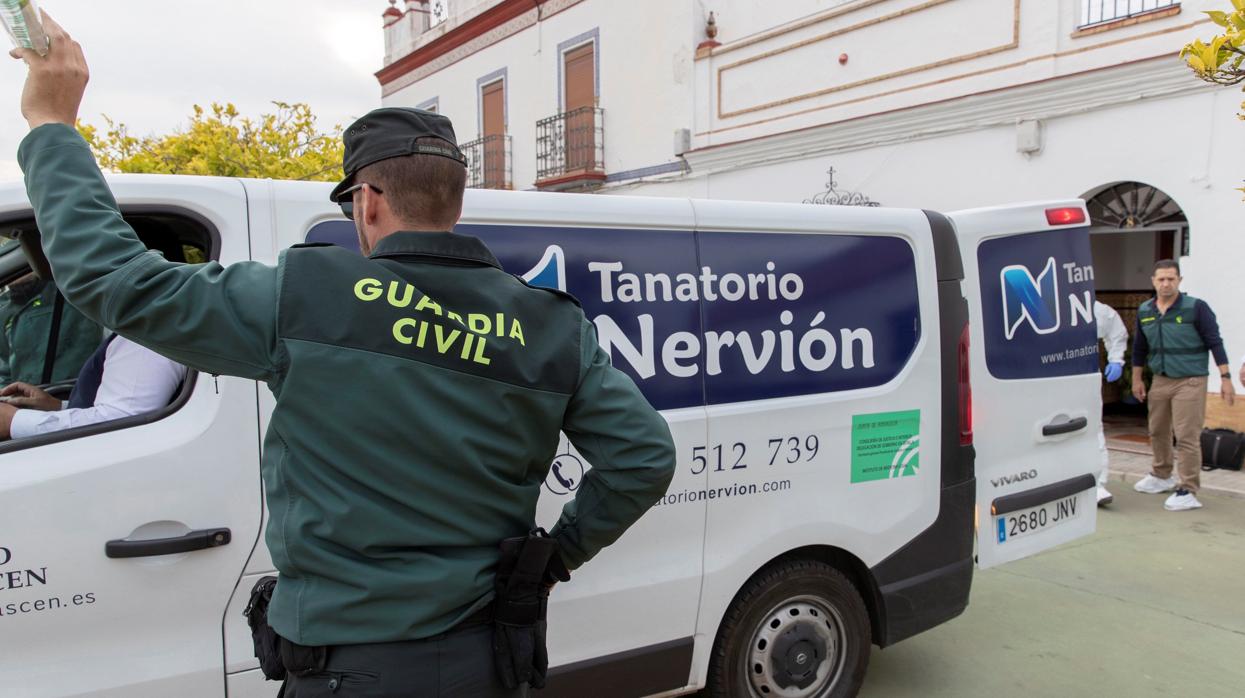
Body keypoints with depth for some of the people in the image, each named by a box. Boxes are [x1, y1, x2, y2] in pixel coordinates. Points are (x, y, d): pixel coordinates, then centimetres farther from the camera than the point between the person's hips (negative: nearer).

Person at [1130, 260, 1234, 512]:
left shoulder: (1196, 308, -8)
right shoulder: (1144, 311, 6)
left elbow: (1215, 342, -7)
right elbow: (1139, 348, 16)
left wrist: (1225, 377, -11)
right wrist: (1136, 379, 18)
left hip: (1190, 381, -5)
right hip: (1160, 380, 5)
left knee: (1187, 437, -8)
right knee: (1157, 432, 16)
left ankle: (1188, 491, -3)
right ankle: (1161, 476, 35)